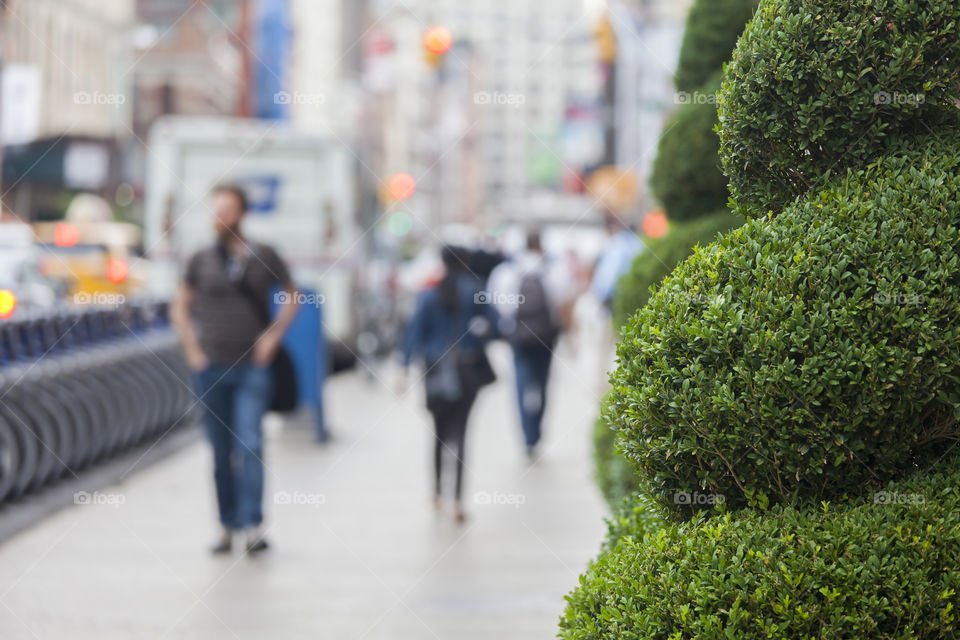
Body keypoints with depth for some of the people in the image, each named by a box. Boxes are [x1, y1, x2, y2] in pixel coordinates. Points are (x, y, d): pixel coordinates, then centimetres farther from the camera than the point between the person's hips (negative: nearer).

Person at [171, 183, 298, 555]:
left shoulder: (264, 257, 2)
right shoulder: (201, 260, 5)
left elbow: (291, 297, 13)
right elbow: (180, 308, 15)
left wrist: (273, 336, 1)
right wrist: (192, 349, 5)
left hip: (252, 368, -2)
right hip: (211, 368, 2)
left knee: (249, 444, -13)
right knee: (221, 451, 6)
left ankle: (253, 525, -15)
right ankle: (228, 526, 14)